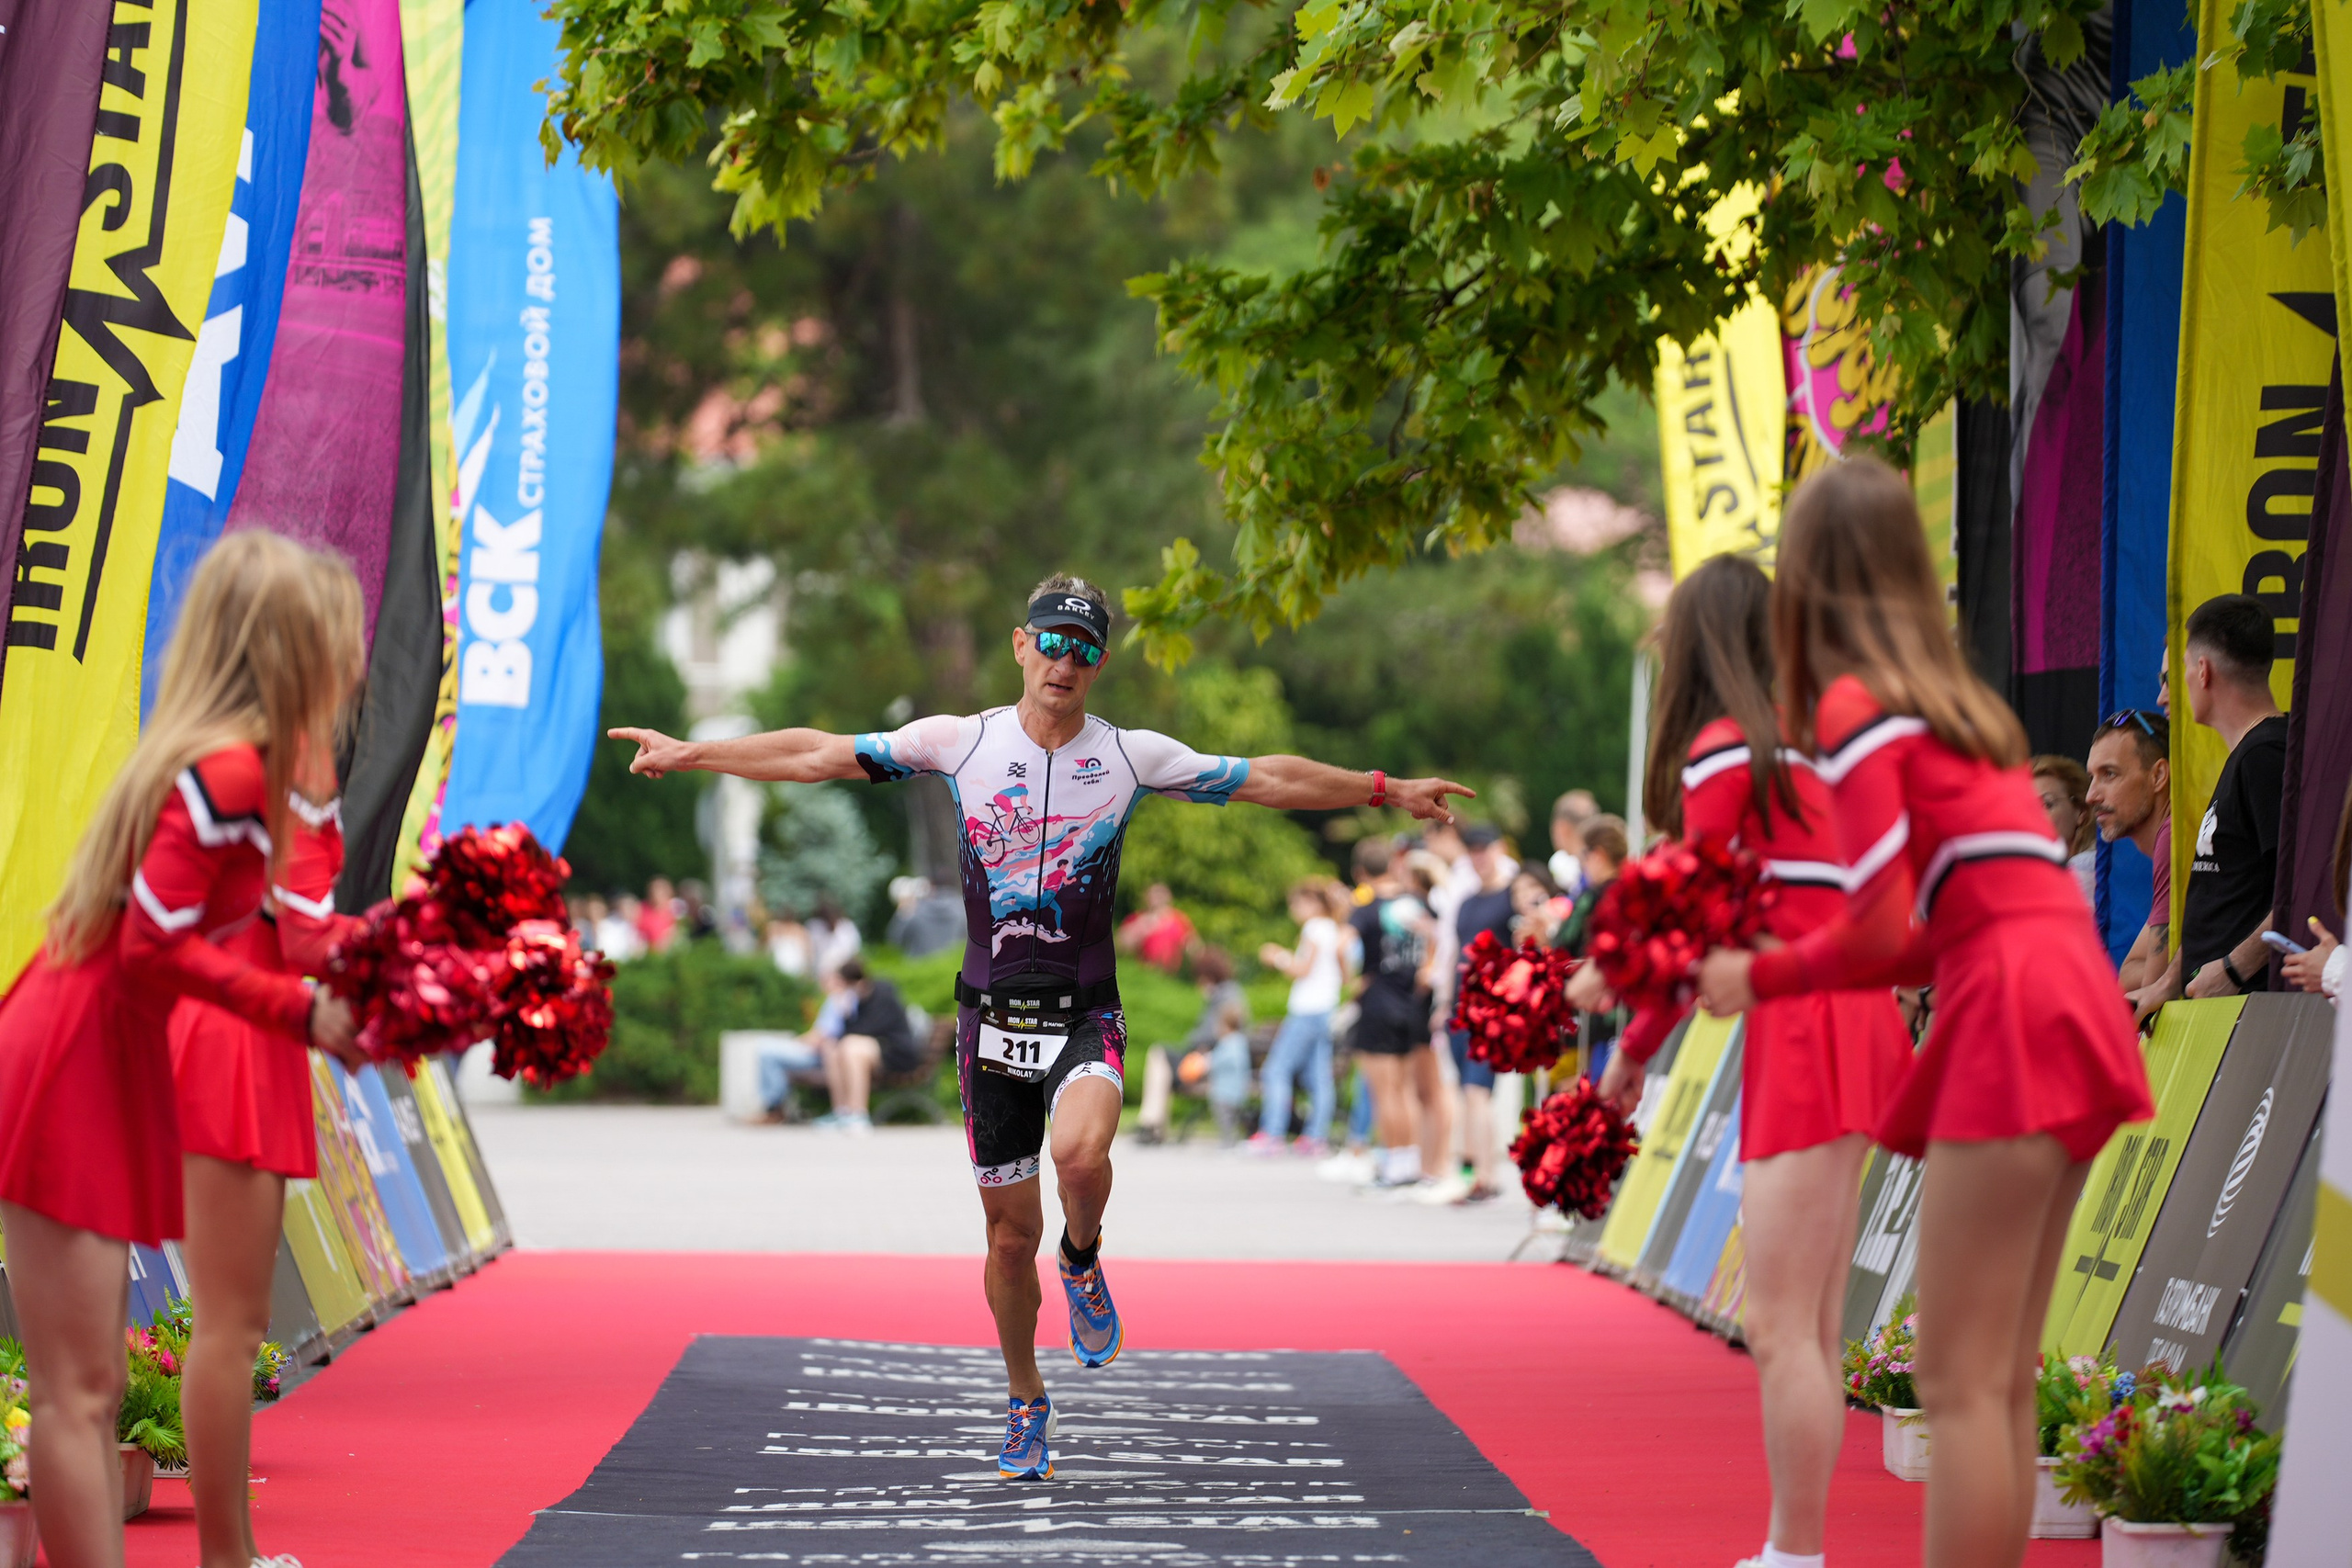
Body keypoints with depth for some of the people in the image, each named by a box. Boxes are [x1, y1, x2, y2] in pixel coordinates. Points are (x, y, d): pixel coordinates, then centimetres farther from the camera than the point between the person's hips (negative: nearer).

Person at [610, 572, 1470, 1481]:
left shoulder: (1131, 756, 0)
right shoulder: (959, 742, 0)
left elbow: (1270, 781, 5)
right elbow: (820, 756, 4)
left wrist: (1385, 791, 3)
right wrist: (688, 753, 3)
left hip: (1083, 1013, -1)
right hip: (991, 1017, 1)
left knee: (1081, 1154, -32)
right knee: (1010, 1233, 6)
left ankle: (1082, 1260, 2)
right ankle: (1025, 1401, 28)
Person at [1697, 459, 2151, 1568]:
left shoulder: (1855, 705, -4)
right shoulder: (1951, 701, 21)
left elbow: (1883, 929, -11)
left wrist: (1763, 977, 5)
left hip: (2013, 1014, -9)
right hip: (2066, 1000, 9)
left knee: (1958, 1381, -8)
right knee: (2000, 1378, 11)